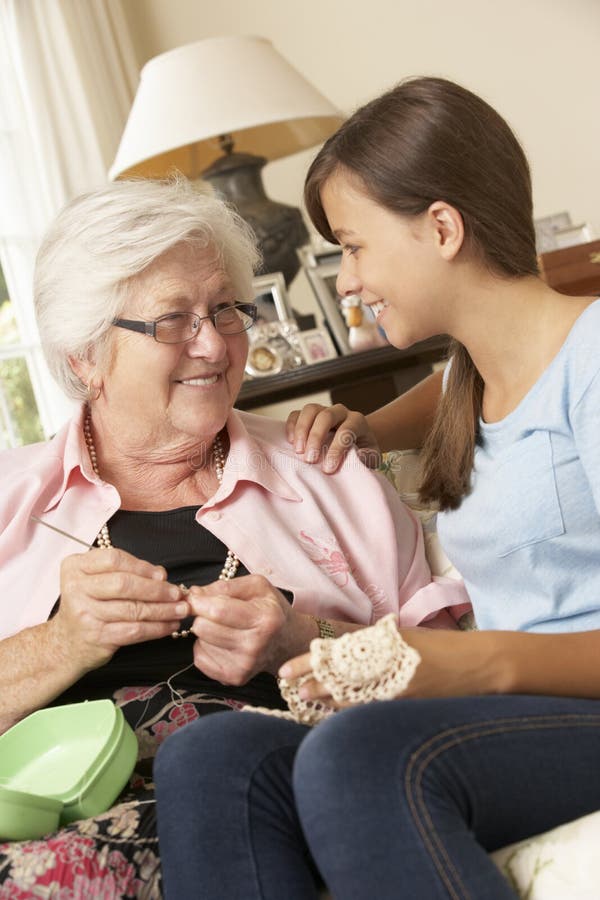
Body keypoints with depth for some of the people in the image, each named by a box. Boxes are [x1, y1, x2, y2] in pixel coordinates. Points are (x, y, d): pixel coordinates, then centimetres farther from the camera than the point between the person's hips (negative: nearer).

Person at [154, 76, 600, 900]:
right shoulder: (472, 372, 18)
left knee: (361, 755, -37)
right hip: (510, 720, 7)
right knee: (207, 759, -20)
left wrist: (480, 662, -28)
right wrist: (362, 427, 27)